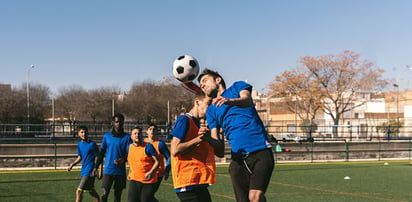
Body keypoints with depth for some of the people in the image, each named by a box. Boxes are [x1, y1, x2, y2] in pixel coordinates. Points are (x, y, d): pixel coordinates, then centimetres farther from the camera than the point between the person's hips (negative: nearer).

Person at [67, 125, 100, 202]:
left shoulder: (92, 144, -11)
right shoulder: (79, 144, 9)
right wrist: (72, 165, 7)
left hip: (89, 172, -7)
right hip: (83, 171, 8)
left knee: (79, 191, -12)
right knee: (91, 191, 18)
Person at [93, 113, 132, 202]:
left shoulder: (127, 137, 1)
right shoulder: (107, 136, 6)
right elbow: (101, 153, 12)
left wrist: (122, 160, -24)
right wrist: (96, 167, 9)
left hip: (120, 171, 0)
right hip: (108, 170, 0)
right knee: (104, 194, -7)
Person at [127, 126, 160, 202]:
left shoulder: (148, 146, -8)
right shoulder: (130, 147, 8)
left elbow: (157, 161, -8)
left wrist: (151, 172, -23)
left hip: (149, 181, -4)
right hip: (134, 180, 4)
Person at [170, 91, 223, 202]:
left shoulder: (198, 125, 21)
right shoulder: (184, 120, -5)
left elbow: (219, 152, 12)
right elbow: (175, 150, -17)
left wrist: (208, 138, -6)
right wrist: (199, 139, -19)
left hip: (199, 184, 9)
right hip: (188, 183, -9)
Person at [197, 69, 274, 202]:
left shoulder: (237, 87, 13)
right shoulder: (211, 110, 21)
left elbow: (247, 100, -11)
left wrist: (230, 101, -33)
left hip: (261, 151, -4)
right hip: (238, 158, 4)